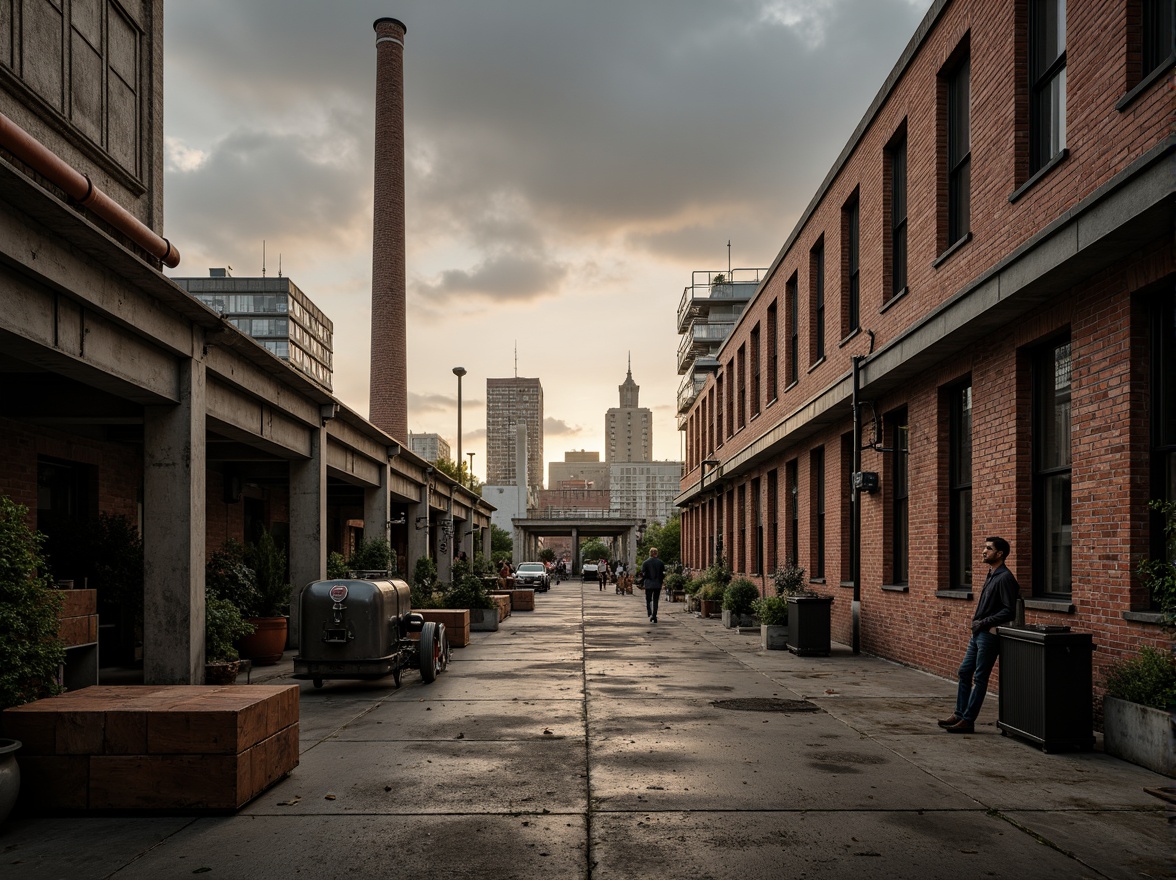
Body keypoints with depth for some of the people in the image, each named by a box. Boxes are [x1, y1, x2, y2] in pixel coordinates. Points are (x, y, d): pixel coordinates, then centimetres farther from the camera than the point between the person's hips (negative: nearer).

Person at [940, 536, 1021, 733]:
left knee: (979, 678, -2)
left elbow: (1009, 611, -20)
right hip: (978, 633, 9)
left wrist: (985, 622, -17)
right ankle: (959, 714, 19)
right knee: (964, 672, 12)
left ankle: (968, 721, 3)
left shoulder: (1005, 578, -15)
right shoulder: (991, 575, 14)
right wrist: (977, 618, 9)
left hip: (989, 635, -9)